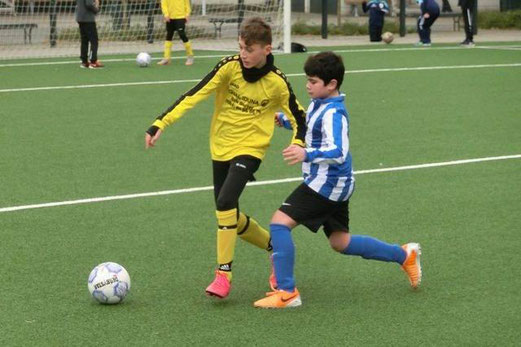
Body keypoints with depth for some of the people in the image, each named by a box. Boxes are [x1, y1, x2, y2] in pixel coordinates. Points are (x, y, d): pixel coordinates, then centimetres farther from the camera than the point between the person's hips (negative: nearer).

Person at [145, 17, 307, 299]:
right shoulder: (229, 67, -10)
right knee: (232, 219, 10)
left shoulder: (276, 83, -11)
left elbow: (299, 118, 1)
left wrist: (297, 144, -19)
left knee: (225, 203, -25)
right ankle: (276, 249, 34)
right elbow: (194, 95, -13)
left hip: (249, 149, -4)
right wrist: (160, 124, -20)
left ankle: (223, 274, -16)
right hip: (221, 147, 4)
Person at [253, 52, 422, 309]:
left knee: (280, 222, -15)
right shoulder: (318, 104, 9)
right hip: (333, 183, 10)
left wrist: (307, 155, -48)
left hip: (327, 183, -10)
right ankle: (404, 255, 33)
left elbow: (338, 152, -33)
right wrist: (284, 120, 14)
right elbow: (309, 127, 31)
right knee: (340, 242, 21)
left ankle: (286, 292, -15)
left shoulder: (334, 114, -20)